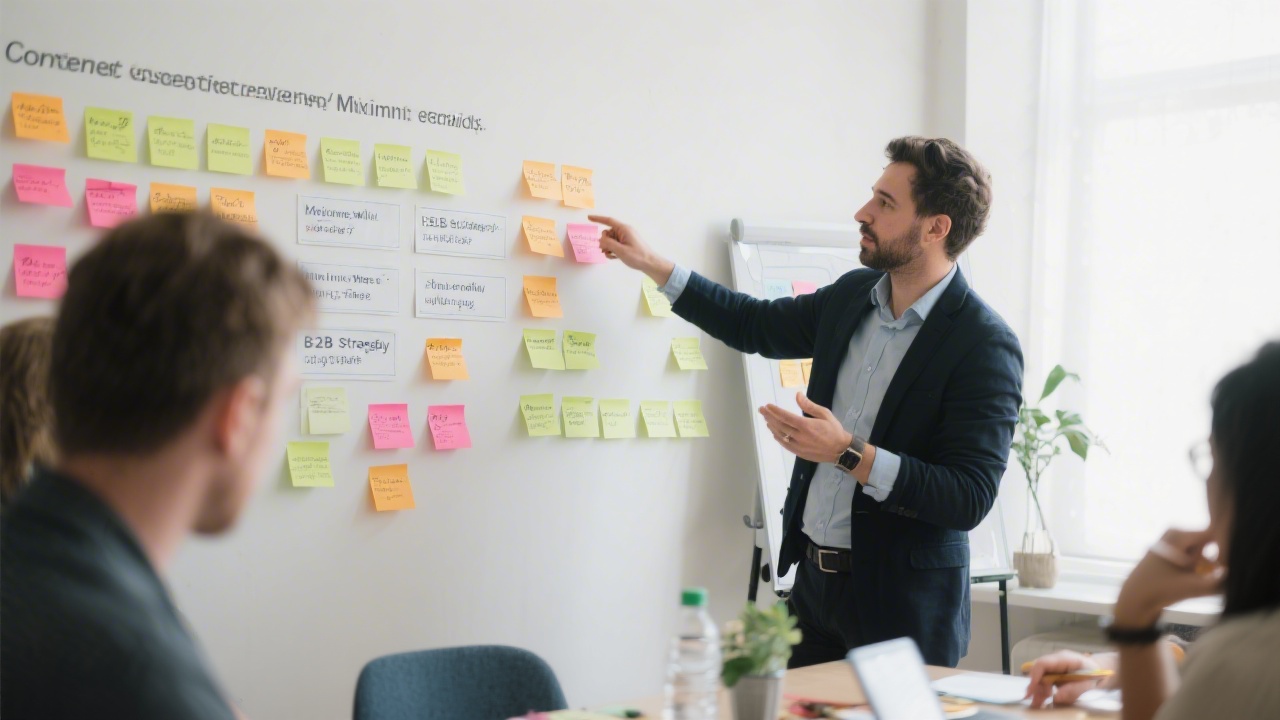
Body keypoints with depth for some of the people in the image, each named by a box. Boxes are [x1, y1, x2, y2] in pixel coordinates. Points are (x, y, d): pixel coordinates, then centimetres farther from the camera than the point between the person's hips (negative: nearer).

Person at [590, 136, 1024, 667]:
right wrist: (650, 263, 19)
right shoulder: (854, 295, 5)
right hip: (814, 581, 6)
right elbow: (754, 325, 21)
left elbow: (970, 499, -21)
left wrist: (849, 453, -26)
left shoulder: (987, 345, -17)